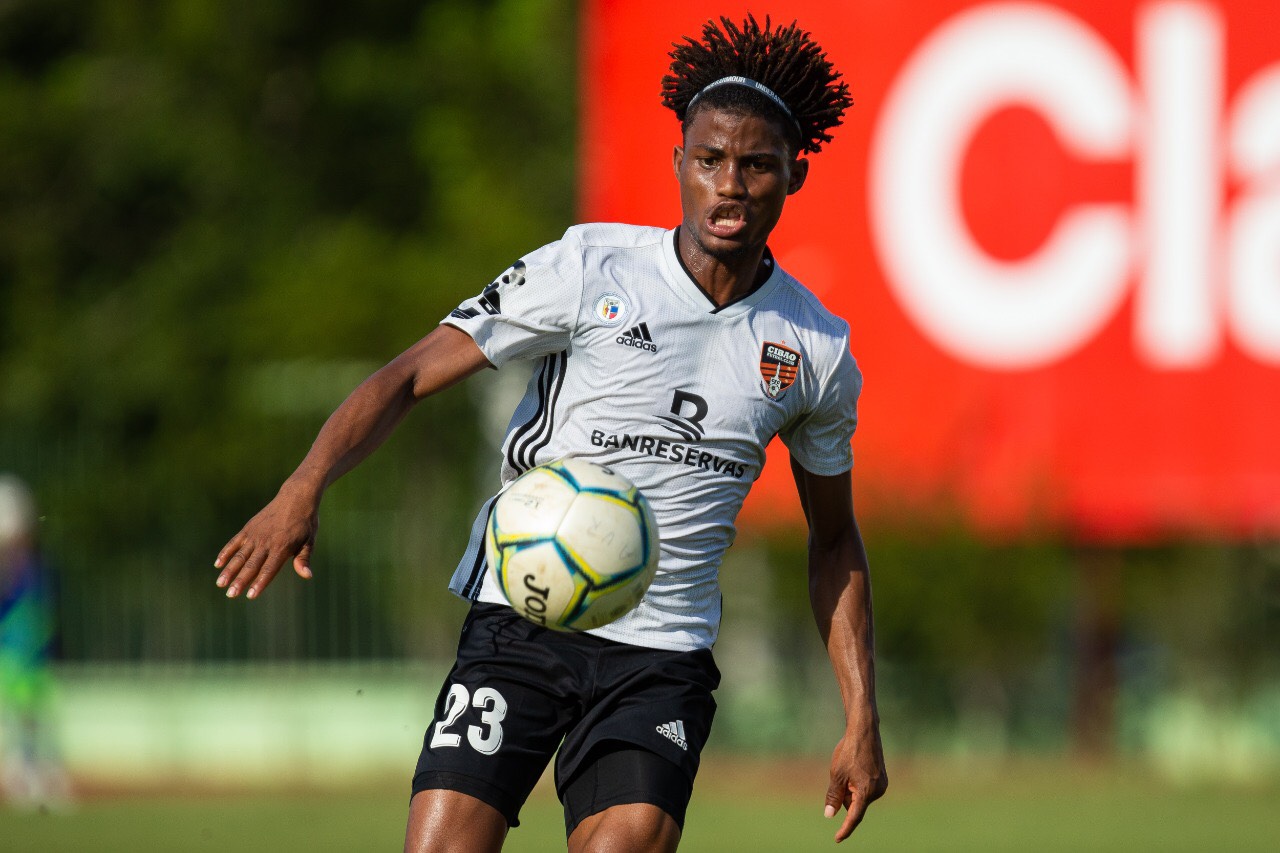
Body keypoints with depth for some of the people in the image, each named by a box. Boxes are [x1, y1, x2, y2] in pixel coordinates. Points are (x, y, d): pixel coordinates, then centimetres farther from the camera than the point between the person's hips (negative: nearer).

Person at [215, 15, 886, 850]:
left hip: (662, 657, 2)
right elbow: (409, 377, -6)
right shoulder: (587, 270, -5)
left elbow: (835, 537, 18)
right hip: (518, 619, -2)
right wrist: (305, 489, -23)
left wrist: (861, 718, 12)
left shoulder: (819, 351, 4)